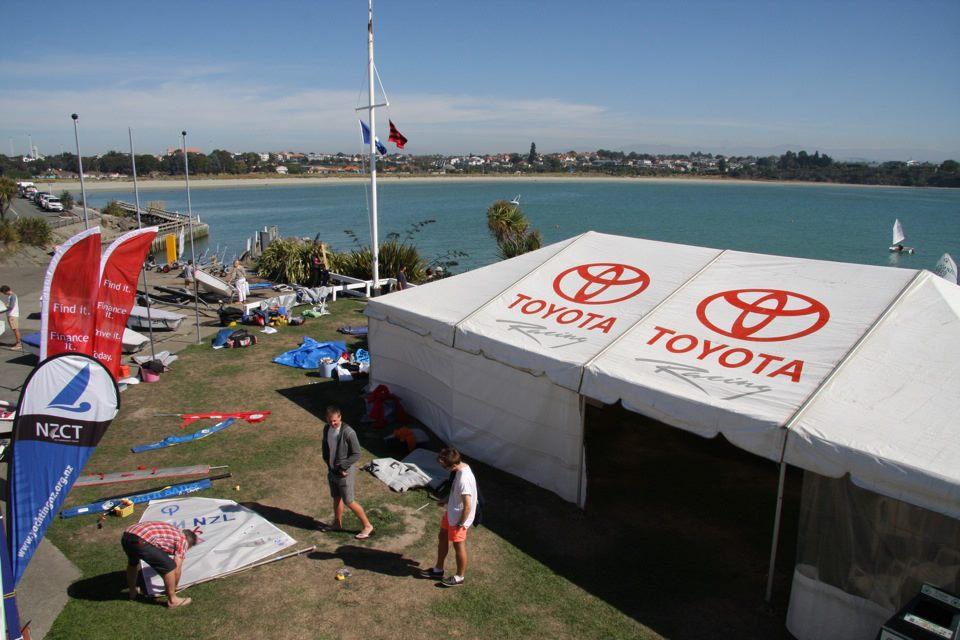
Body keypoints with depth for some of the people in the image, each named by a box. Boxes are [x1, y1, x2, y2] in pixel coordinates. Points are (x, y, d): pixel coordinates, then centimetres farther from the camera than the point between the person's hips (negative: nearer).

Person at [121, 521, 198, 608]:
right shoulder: (183, 540, 14)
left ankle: (133, 591, 55)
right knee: (169, 567, 4)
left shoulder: (171, 531, 36)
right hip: (141, 541, -9)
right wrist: (174, 587, 29)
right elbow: (177, 570, 10)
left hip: (125, 536, 9)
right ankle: (172, 600, 17)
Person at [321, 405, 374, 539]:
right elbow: (325, 448, 12)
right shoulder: (327, 429, -2)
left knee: (349, 502, 1)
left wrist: (342, 467, -18)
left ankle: (367, 526, 15)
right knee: (336, 498, 21)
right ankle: (337, 524, 40)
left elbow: (357, 454, -18)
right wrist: (328, 462, -2)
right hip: (332, 471, 7)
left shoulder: (348, 432, -23)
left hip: (345, 472, -7)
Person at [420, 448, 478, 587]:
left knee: (459, 547, 11)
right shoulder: (461, 467, -7)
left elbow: (467, 506, -29)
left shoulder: (464, 479, -36)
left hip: (459, 518, -9)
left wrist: (461, 524, -17)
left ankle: (459, 577, 33)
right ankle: (438, 569, 41)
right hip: (451, 512, 9)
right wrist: (446, 501, 13)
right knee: (442, 538, 22)